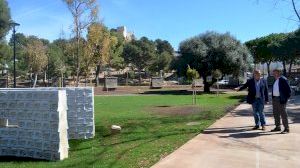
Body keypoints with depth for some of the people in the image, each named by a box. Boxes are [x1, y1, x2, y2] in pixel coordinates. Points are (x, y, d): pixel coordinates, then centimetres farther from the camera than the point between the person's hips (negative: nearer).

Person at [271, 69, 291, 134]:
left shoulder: (283, 79, -11)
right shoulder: (275, 80, 14)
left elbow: (288, 89, -12)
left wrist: (286, 98, -13)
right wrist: (273, 98, 11)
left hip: (281, 99, -8)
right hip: (275, 99, 9)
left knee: (283, 114, -4)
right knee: (276, 114, 13)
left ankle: (286, 128, 3)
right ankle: (277, 127, 23)